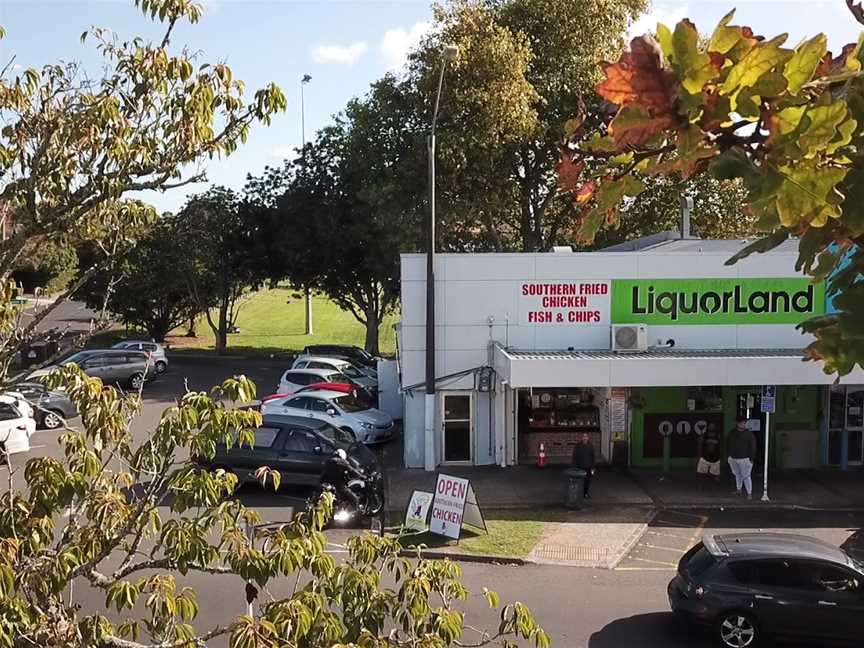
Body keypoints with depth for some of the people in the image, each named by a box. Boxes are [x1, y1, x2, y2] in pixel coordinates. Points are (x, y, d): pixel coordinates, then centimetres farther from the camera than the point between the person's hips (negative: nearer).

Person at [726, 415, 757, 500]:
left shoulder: (749, 434, -7)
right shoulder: (732, 433, 7)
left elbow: (753, 447, -7)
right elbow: (728, 444, 19)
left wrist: (751, 459, -10)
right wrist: (729, 454, 12)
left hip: (744, 459, -5)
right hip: (733, 458, 5)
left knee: (746, 476, -5)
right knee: (737, 474, 16)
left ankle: (749, 493, 1)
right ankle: (738, 490, 30)